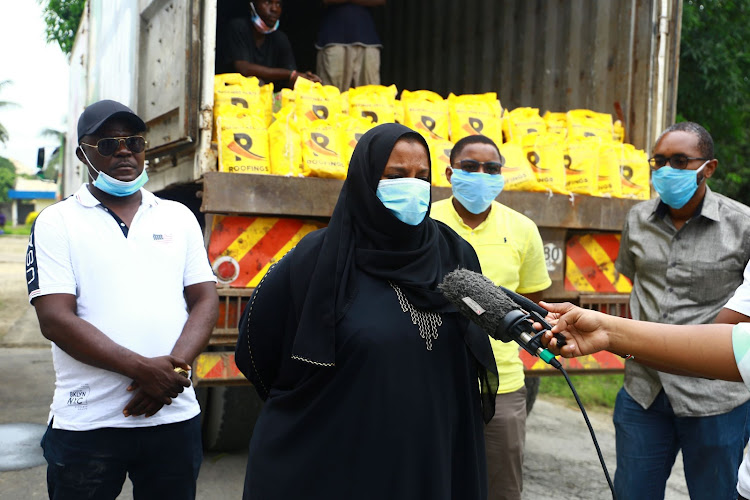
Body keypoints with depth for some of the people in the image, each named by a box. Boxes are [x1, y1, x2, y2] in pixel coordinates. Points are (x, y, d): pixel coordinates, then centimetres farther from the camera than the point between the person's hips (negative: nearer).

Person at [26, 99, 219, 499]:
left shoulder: (179, 217, 10)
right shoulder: (57, 222, 0)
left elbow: (205, 301, 5)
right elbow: (54, 318, -10)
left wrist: (173, 368, -13)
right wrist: (144, 369, -17)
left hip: (174, 417, 3)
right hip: (86, 422, -2)